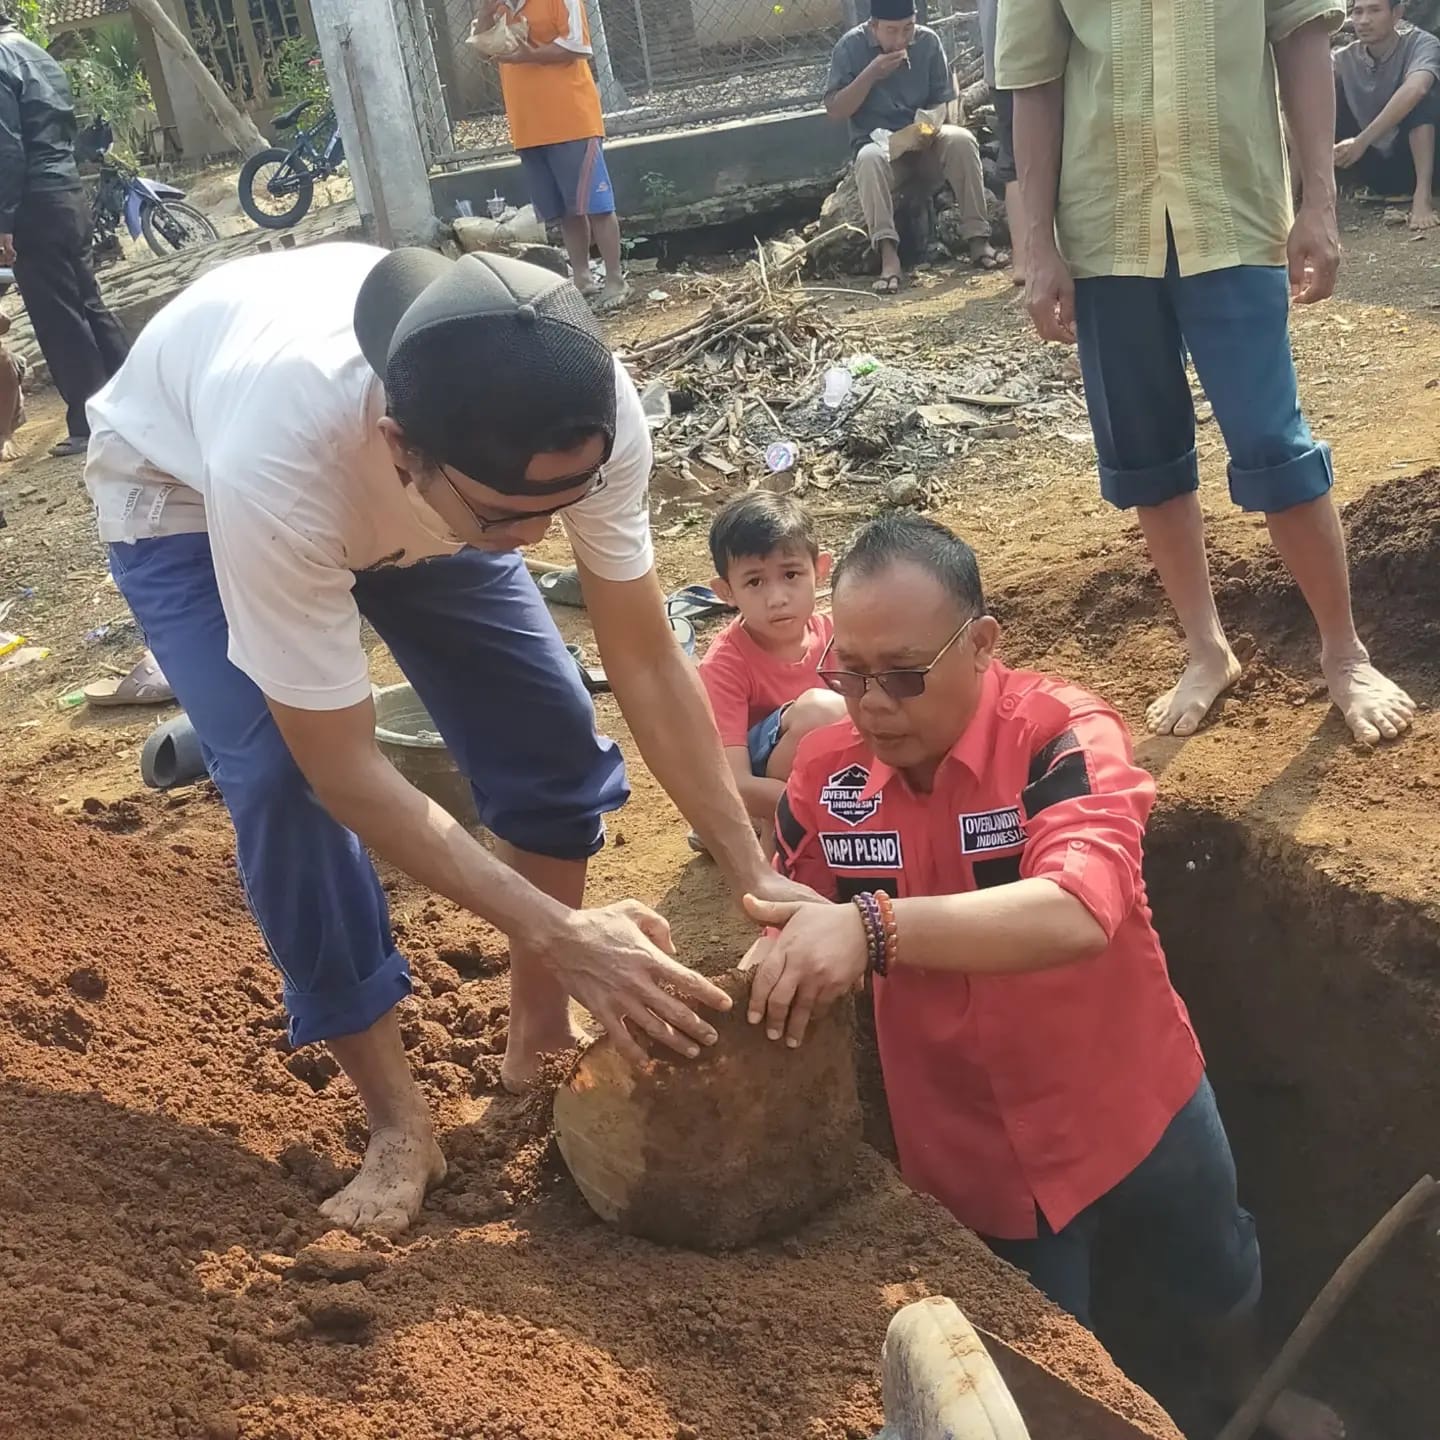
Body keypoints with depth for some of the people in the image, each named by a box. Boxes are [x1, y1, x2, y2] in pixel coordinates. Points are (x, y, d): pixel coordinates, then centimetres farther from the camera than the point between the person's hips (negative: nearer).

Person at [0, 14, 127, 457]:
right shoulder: (42, 57, 17)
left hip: (37, 205, -9)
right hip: (69, 196, 9)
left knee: (59, 321, -4)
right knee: (89, 306, 14)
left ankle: (90, 425, -1)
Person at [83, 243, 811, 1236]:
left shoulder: (586, 413, -35)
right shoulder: (278, 464, -47)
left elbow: (647, 661, -21)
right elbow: (344, 773, -36)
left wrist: (755, 877, -24)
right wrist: (556, 933, -39)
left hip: (406, 491, 4)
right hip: (185, 485, -3)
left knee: (548, 729, -7)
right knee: (281, 783, -21)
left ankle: (543, 1038, 16)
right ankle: (398, 1119, -1)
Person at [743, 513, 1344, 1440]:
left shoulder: (1062, 736, -26)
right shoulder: (826, 771, -13)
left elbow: (1076, 912, -44)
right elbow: (784, 923, 1)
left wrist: (875, 928, -56)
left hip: (1130, 1102, -1)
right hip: (971, 1146, 2)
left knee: (1220, 1280, 29)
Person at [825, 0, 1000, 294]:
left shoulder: (928, 42, -1)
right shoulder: (851, 46, -6)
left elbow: (943, 102, 2)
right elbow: (834, 110, -9)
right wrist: (871, 74, -20)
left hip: (925, 142, 2)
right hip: (877, 143, -2)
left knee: (962, 140, -30)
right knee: (870, 158, -37)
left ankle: (978, 239, -31)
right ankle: (888, 256, -48)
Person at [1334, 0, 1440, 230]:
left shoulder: (1420, 44, -15)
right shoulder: (1345, 60, -1)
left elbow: (1413, 90, -36)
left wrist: (1361, 141, -43)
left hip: (1414, 162, -4)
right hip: (1377, 168, 4)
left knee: (1421, 93, -29)